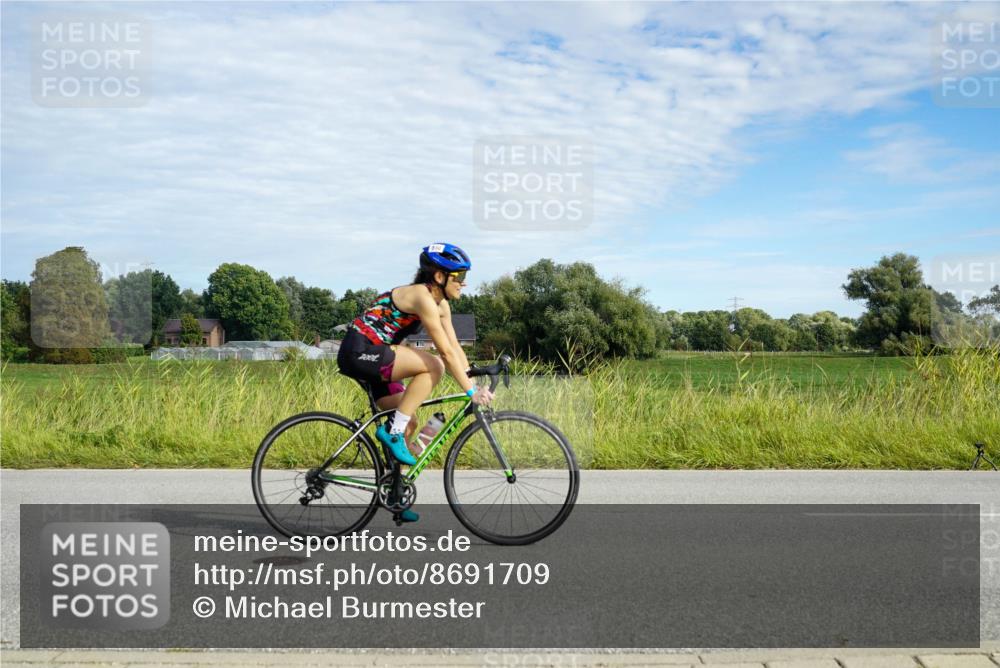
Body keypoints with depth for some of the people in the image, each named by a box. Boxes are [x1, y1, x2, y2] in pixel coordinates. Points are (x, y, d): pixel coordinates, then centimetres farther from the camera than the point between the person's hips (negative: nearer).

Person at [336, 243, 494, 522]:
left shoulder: (441, 304, 10)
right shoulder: (422, 296, -20)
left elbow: (456, 347, 9)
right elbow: (446, 351, -22)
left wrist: (475, 384, 1)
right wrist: (470, 391, -20)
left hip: (372, 358, 10)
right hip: (359, 351, -10)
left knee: (409, 425, 8)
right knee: (434, 366, -21)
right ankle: (392, 431, -14)